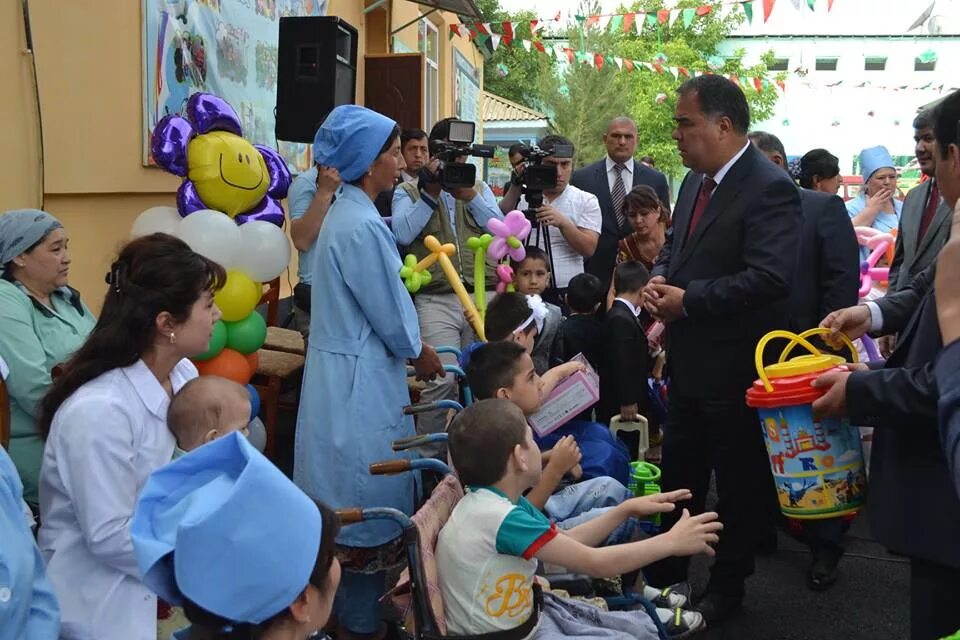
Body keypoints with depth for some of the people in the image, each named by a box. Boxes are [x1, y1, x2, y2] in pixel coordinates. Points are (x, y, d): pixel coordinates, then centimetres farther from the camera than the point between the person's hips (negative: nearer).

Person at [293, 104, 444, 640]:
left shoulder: (347, 213, 11)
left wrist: (413, 345, 16)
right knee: (368, 502, 3)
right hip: (363, 379, -10)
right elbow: (390, 318, -15)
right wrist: (421, 354, 3)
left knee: (354, 503, 20)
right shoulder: (364, 226, -21)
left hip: (350, 369, 10)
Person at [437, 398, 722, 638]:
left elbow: (569, 542, 10)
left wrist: (626, 509, 4)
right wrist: (672, 541, -15)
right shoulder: (499, 516, -30)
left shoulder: (498, 499, 0)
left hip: (527, 611, 9)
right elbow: (595, 563, -25)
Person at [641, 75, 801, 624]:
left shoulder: (770, 188, -18)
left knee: (739, 479, 10)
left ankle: (728, 588, 29)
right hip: (689, 357, 8)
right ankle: (667, 574, 37)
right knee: (678, 470, 19)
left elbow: (770, 277, -28)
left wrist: (688, 300, -21)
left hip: (735, 366, -8)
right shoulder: (695, 180, 9)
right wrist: (660, 278, -2)